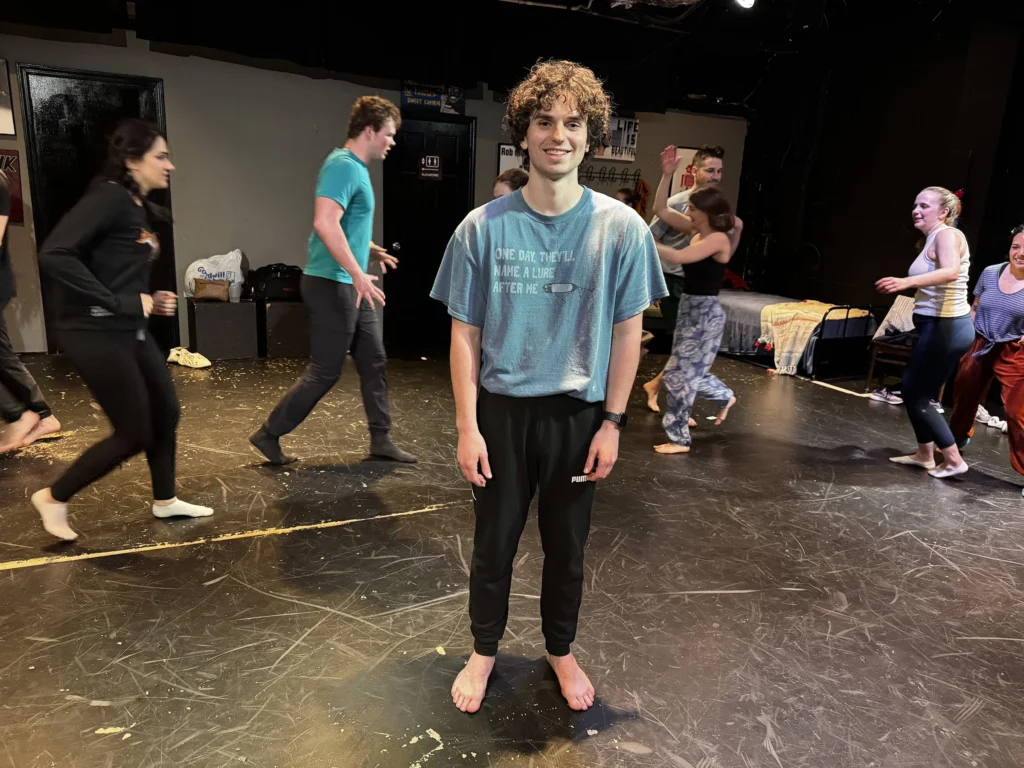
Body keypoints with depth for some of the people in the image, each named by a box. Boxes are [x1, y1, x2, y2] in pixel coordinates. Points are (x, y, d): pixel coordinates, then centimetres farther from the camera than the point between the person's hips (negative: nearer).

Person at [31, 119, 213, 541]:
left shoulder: (139, 208, 12)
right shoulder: (108, 197, -17)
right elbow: (54, 256, -26)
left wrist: (150, 300, 5)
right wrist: (117, 303, -24)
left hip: (129, 331, 9)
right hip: (95, 334, -9)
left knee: (166, 413, 15)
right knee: (134, 434, 0)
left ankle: (165, 500, 33)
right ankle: (54, 498, 20)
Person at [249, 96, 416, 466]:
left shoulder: (356, 167, 16)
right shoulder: (343, 166, -16)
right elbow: (325, 224, -29)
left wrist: (371, 250, 24)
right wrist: (358, 274, -29)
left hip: (350, 285, 10)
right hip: (332, 284, -10)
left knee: (374, 362, 12)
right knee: (324, 372, -2)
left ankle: (381, 440, 21)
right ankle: (268, 434, 13)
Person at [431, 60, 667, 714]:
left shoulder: (621, 228, -7)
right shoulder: (483, 227, -7)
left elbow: (628, 331, -2)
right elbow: (465, 333, -4)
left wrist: (612, 423, -4)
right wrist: (467, 427, -6)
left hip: (579, 414, 1)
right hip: (502, 411, 0)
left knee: (567, 546, 17)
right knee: (494, 542, 15)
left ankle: (562, 649, 42)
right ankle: (484, 650, 39)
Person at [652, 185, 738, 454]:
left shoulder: (718, 239, -18)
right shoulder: (696, 234, 9)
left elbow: (677, 257, -29)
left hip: (705, 312, -9)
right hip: (689, 308, 9)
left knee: (679, 372, -4)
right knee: (690, 370, 21)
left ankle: (679, 439, 10)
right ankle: (725, 396, 50)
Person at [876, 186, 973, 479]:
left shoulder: (947, 235, -14)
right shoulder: (934, 239, 15)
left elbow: (951, 271, -35)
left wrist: (906, 282, -47)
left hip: (944, 327, -10)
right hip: (942, 326, 10)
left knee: (916, 393, -4)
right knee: (915, 390, 17)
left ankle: (953, 460, 4)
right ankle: (925, 454, 28)